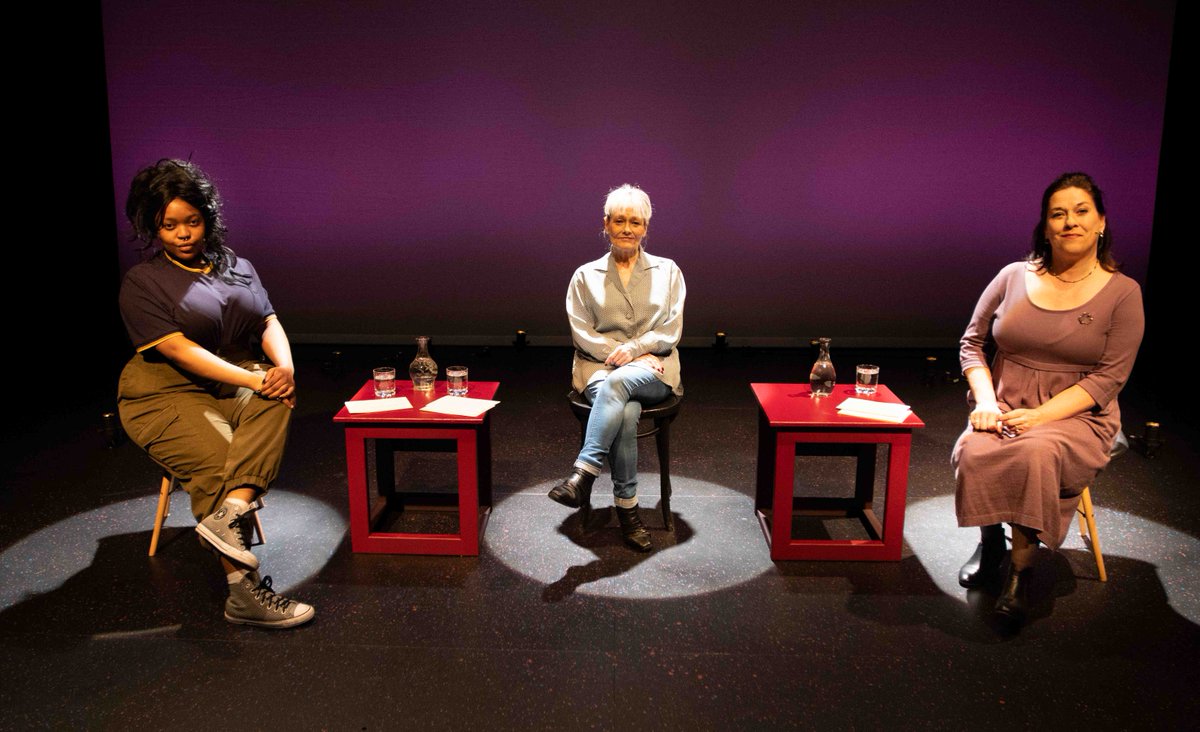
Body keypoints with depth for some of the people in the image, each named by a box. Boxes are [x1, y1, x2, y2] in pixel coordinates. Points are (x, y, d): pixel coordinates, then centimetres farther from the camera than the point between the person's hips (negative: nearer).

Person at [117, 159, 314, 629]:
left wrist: (284, 366, -16)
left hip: (233, 386, 4)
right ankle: (244, 590, -29)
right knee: (220, 463, -29)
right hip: (166, 396, -4)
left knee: (277, 398, -30)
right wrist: (254, 379, -23)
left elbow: (269, 322, 8)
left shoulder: (237, 267, 16)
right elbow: (177, 349, -13)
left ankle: (228, 515, -43)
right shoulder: (142, 282, -1)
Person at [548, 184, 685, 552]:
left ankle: (583, 474, -40)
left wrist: (634, 349, -12)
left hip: (653, 371, 0)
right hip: (599, 367, 0)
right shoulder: (586, 276, 12)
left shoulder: (667, 271, 12)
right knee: (626, 412, -34)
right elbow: (581, 333, 3)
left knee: (618, 382, -37)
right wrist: (619, 354, -12)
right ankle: (627, 508, -27)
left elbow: (671, 331, 4)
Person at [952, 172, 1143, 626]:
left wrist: (1041, 415, -18)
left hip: (1076, 415, -2)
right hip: (1005, 407, 2)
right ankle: (990, 541, -3)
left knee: (1037, 454, -37)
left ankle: (1021, 566, -17)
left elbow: (1108, 377, -6)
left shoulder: (1122, 293, 0)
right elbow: (972, 342, 10)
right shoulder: (1013, 277, 6)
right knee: (974, 452, -31)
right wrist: (985, 401, -7)